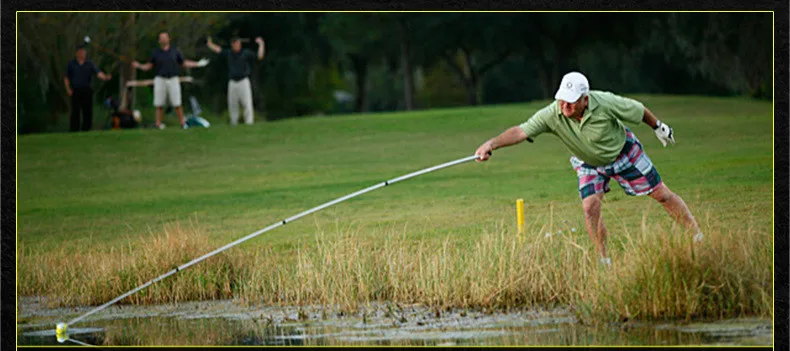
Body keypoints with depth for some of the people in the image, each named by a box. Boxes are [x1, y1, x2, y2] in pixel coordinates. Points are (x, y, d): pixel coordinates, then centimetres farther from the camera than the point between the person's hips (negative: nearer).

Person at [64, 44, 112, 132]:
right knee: (75, 112, -7)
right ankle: (74, 131, -5)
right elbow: (66, 77, 12)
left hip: (87, 91, 2)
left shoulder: (90, 64, 8)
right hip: (76, 91, -2)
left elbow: (98, 73, -5)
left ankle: (86, 130, 8)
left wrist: (104, 77, -26)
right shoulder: (71, 64, 7)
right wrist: (68, 89, 0)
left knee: (88, 112, 1)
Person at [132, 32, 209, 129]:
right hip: (160, 80, 0)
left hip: (173, 80, 0)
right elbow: (149, 66, 11)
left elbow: (184, 63, 12)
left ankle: (183, 123, 0)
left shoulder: (175, 51, 6)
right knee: (159, 104, -3)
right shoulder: (156, 52, 6)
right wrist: (139, 66, -7)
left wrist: (198, 64, 4)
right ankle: (158, 124, 0)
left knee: (177, 103, -6)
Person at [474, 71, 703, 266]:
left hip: (623, 152, -1)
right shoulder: (552, 115, -33)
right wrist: (491, 144, -56)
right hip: (589, 164, 1)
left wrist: (659, 127, 0)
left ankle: (697, 237, 23)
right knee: (590, 208, -18)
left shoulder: (605, 103, -35)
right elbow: (521, 131, -40)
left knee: (662, 195, 6)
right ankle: (604, 261, -2)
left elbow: (638, 111, -17)